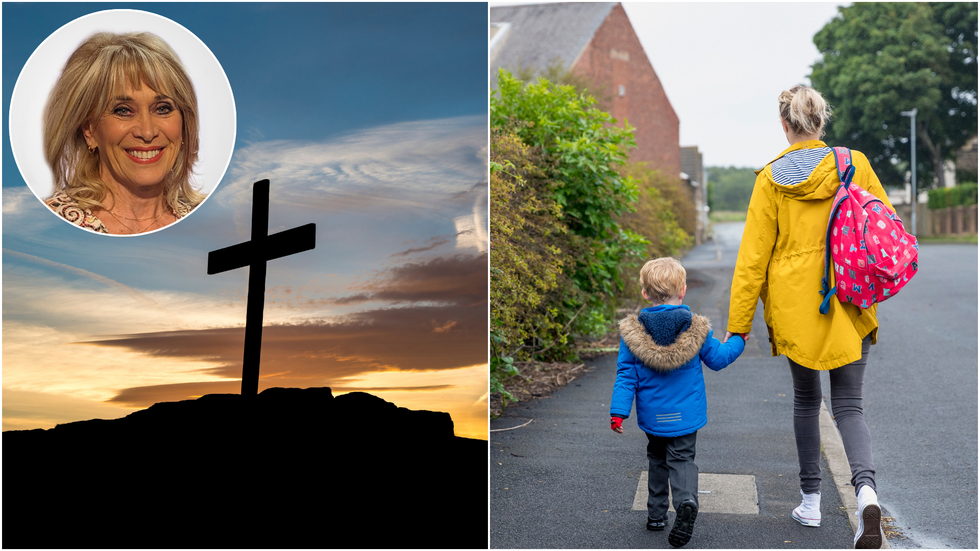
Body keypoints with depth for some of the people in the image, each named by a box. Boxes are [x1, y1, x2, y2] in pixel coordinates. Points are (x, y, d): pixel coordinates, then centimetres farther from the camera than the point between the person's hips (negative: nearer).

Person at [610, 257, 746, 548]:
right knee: (682, 458, 5)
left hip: (652, 415, 1)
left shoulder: (633, 330, -8)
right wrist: (738, 341, 22)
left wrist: (618, 412, -5)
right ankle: (686, 501, -22)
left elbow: (626, 375, -8)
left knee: (657, 458, 19)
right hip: (686, 414, -1)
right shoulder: (696, 328, -9)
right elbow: (718, 359, 4)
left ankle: (656, 513, 23)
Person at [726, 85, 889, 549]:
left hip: (794, 306, -1)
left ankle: (810, 501, 22)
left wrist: (737, 327, -1)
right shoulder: (854, 165, -1)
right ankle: (865, 489, -18)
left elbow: (753, 257, -5)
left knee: (806, 399, 16)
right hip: (849, 304, 1)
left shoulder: (771, 179, -5)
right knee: (848, 404, 7)